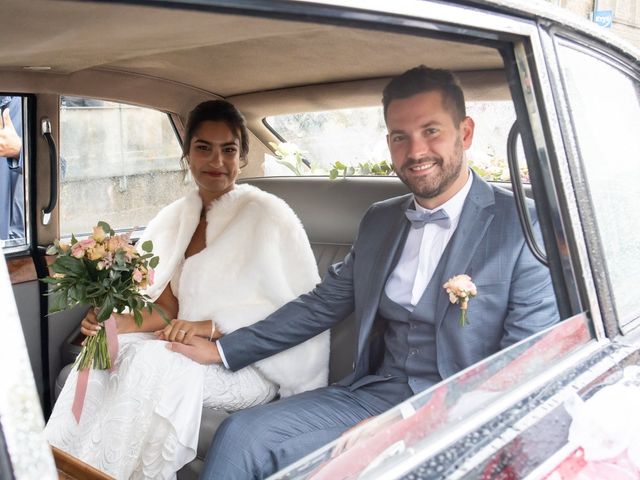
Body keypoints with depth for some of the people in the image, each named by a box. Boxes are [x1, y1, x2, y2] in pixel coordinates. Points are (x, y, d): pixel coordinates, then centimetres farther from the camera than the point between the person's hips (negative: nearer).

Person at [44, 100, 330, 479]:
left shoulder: (267, 215, -9)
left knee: (150, 361, -28)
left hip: (250, 362, -5)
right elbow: (167, 306, 6)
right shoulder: (175, 217, 9)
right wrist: (116, 322, -14)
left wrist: (212, 326, -21)